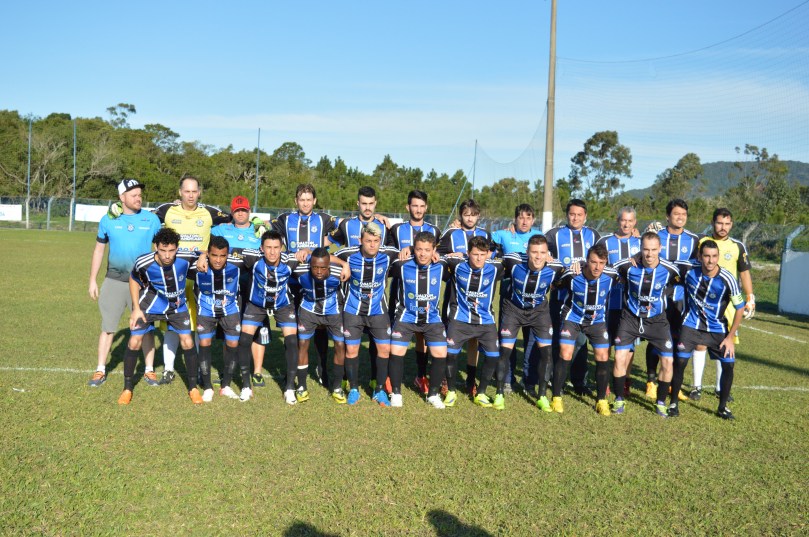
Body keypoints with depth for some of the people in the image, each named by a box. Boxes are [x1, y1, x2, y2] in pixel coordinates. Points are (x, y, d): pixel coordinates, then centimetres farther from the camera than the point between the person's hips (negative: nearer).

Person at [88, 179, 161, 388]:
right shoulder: (108, 220, 1)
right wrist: (93, 280, 8)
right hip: (114, 281, 1)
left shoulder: (151, 219, -1)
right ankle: (100, 370, 17)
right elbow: (99, 250, 10)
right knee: (108, 326, 5)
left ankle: (149, 370, 16)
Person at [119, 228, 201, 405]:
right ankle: (127, 388, 13)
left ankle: (193, 387, 12)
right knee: (134, 342, -6)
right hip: (149, 304, 0)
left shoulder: (185, 261, -28)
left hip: (177, 306, 1)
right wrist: (136, 308, -7)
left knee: (187, 342, -6)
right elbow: (134, 280, -5)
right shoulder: (143, 263, -27)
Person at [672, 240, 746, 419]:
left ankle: (722, 407, 16)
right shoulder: (689, 270, -15)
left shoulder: (727, 279, -19)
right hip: (691, 325, 0)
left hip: (717, 329, 0)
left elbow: (740, 308, -9)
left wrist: (730, 337, -10)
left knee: (728, 364, -5)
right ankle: (673, 403, 8)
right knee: (680, 361, -11)